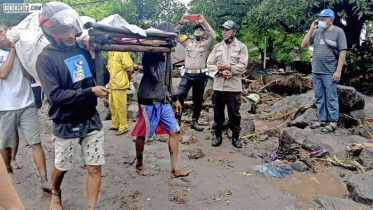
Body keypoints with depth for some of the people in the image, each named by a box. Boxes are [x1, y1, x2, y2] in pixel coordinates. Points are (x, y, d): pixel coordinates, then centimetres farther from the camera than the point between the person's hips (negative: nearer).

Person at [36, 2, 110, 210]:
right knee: (61, 168, 18)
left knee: (95, 168, 7)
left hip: (91, 120, 3)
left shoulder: (83, 49, 0)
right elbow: (55, 95, -19)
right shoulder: (46, 58, -13)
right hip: (66, 125, -3)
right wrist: (90, 92, -23)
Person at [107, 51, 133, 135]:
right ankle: (115, 124, 32)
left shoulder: (122, 51, -13)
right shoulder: (111, 52, 11)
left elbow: (129, 68, -14)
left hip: (120, 84, -9)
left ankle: (123, 127, 12)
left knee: (120, 106, -1)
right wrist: (109, 81, 14)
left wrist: (127, 82, -8)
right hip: (112, 84, 9)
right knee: (112, 105, 17)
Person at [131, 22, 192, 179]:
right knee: (142, 134, 6)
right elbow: (157, 76, -27)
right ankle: (139, 165, 27)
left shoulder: (166, 53, 12)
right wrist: (161, 58, -25)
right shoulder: (150, 53, -12)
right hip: (149, 101, -7)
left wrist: (174, 98, 19)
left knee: (174, 131, 4)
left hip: (164, 101, 8)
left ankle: (175, 169, 11)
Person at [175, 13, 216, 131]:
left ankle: (194, 122, 20)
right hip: (187, 74, 1)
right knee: (179, 96, -12)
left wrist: (204, 22, -18)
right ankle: (177, 120, -3)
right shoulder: (188, 42, 14)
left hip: (200, 76, -1)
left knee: (198, 100, 7)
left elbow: (213, 37, -13)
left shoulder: (206, 44, 6)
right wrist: (181, 22, -6)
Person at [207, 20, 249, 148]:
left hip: (234, 86, -3)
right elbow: (209, 64, 3)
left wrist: (227, 67, -13)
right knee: (218, 112, 10)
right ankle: (218, 136, 24)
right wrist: (221, 71, -12)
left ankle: (235, 137, 21)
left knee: (234, 113, 6)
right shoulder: (217, 47, 10)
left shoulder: (241, 47, 1)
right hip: (218, 85, 3)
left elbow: (242, 66, -8)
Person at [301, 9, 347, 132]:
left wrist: (338, 71, -12)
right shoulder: (316, 32, 8)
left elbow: (342, 52, -6)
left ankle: (333, 122, 9)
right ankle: (323, 120, 21)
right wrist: (311, 29, 0)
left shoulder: (338, 32, -4)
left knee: (331, 98, 1)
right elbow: (304, 45, 7)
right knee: (319, 98, 11)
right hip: (316, 72, 5)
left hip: (330, 73, -5)